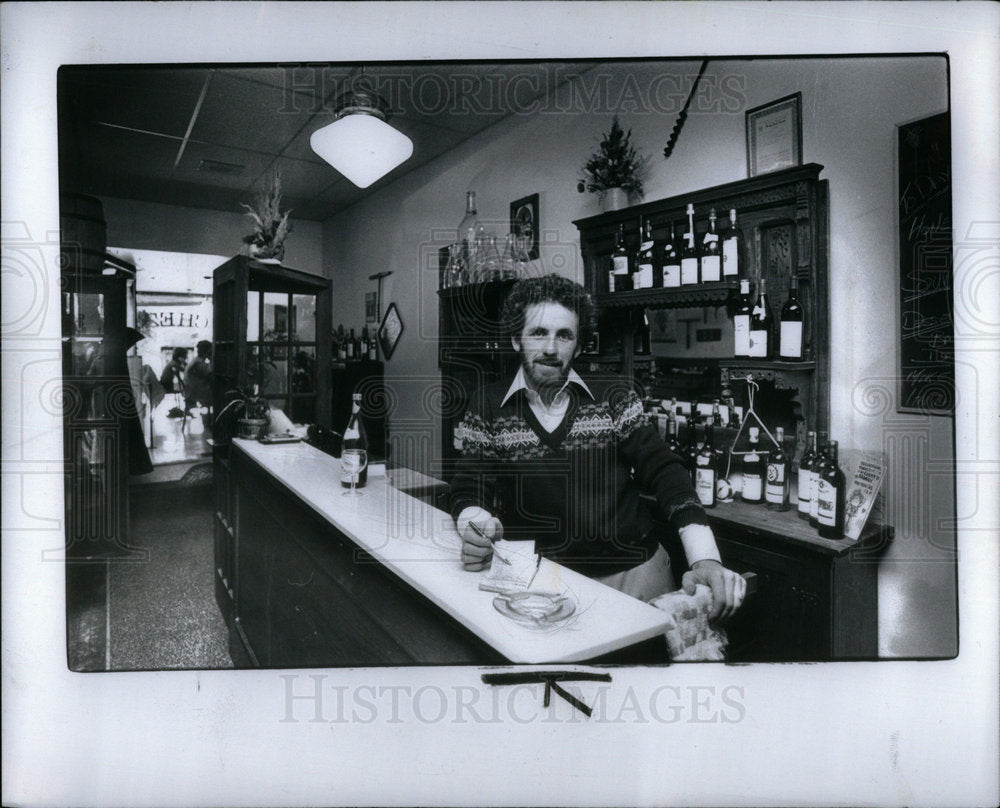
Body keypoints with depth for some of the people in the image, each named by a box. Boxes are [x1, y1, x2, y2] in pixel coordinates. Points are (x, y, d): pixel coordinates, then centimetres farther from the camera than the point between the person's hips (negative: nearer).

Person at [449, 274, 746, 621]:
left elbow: (663, 471, -5)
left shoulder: (614, 398, 2)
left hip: (635, 569, 1)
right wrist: (475, 525, -28)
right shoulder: (488, 407, 1)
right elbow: (469, 491, -2)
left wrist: (705, 558, -21)